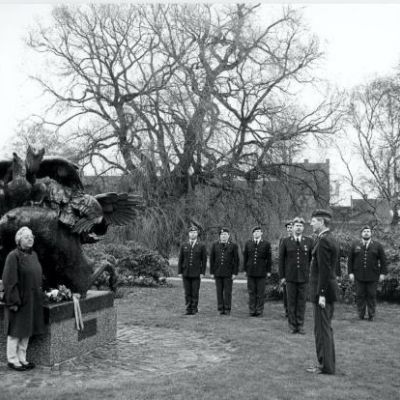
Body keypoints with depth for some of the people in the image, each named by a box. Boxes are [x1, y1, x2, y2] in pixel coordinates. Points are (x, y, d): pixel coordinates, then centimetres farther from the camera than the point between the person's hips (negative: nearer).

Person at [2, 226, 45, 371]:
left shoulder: (34, 255, 9)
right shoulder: (13, 256, -14)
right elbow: (9, 280, -17)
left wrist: (39, 293, 13)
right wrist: (13, 301, -20)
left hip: (33, 299, 8)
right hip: (19, 299, -7)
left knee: (27, 331, 14)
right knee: (16, 331, 4)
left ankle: (22, 358, 25)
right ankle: (12, 360, 16)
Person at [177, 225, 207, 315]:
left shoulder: (202, 246, 1)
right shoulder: (184, 246, 6)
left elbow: (204, 260, 0)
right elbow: (180, 260, 7)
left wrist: (202, 272, -6)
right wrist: (179, 272, 1)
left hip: (196, 274, -2)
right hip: (186, 273, 2)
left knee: (195, 292, 0)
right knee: (187, 292, 3)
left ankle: (194, 309, 10)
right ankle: (188, 309, 10)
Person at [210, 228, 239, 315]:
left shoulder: (233, 246, 1)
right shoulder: (215, 245, 7)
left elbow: (236, 260, 0)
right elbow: (211, 259, 8)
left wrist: (235, 273, -5)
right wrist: (212, 272, 3)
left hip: (228, 273, -2)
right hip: (217, 272, 2)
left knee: (228, 292, -1)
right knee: (219, 292, 4)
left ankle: (227, 310, 5)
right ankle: (221, 309, 9)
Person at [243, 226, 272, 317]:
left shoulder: (266, 244, 3)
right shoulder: (248, 244, 10)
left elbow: (269, 258, 4)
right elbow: (245, 257, 12)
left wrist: (268, 271, 1)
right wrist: (245, 269, 9)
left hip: (261, 272, -2)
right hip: (250, 271, 2)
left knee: (260, 293, 1)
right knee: (251, 292, 5)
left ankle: (259, 311, 8)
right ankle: (252, 311, 11)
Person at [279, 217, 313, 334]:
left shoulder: (309, 241, 3)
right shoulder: (286, 242, 2)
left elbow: (312, 259, 5)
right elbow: (281, 260, 4)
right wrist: (282, 276, 1)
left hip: (304, 278, 0)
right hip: (290, 277, 0)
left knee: (302, 302, 5)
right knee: (291, 302, 5)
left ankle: (300, 325, 15)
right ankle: (292, 325, 14)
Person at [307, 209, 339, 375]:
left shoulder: (323, 241, -17)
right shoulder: (331, 239, 14)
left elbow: (325, 270, -21)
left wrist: (321, 294, -21)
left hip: (323, 291, -10)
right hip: (330, 289, 10)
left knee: (322, 329, -3)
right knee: (326, 328, 16)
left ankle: (325, 366, 4)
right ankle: (328, 362, 25)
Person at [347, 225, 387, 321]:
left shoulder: (377, 245, 5)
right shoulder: (355, 245, 7)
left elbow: (383, 260, 5)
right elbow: (350, 260, 7)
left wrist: (382, 273, -1)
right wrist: (350, 273, 0)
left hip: (372, 276, -1)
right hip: (359, 276, 1)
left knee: (372, 296, 4)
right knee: (360, 296, 3)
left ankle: (371, 315, 13)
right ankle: (361, 315, 12)